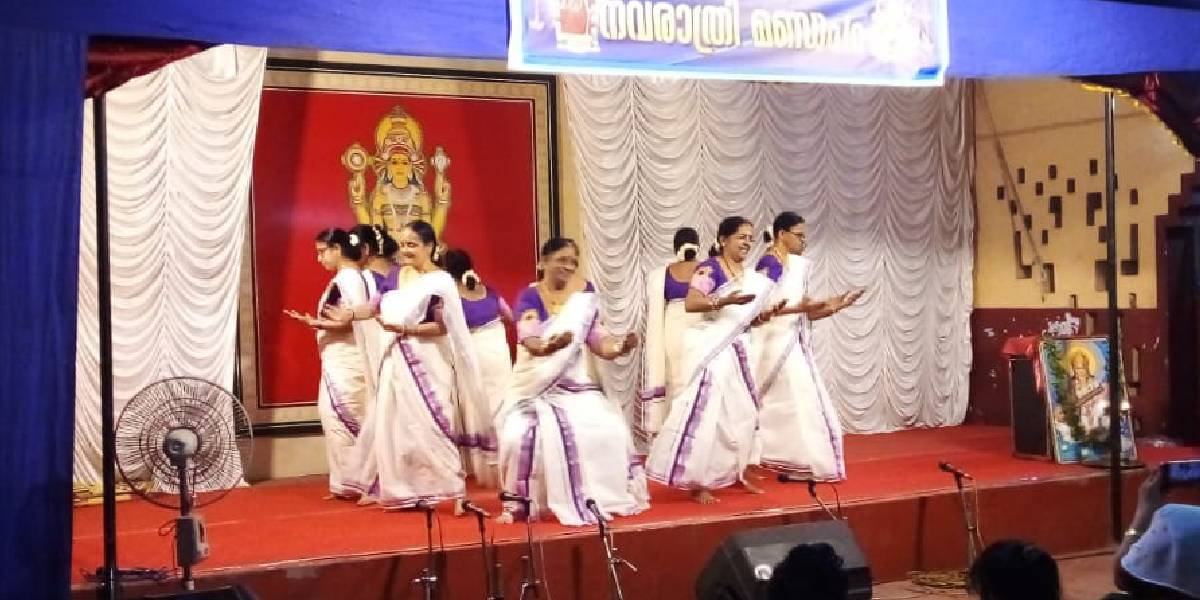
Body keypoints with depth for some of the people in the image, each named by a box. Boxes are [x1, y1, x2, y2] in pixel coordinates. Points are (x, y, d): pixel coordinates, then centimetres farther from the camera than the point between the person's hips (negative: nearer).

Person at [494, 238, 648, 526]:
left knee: (607, 429, -13)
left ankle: (597, 497, 6)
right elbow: (529, 341, -24)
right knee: (520, 436, -24)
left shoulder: (584, 293, 3)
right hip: (535, 384, -3)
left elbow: (594, 337, 0)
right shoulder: (529, 297, -9)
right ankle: (520, 502, -6)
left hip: (575, 382, 3)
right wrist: (549, 345, -46)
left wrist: (619, 344, -20)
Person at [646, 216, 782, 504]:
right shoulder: (709, 268, -10)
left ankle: (737, 473, 25)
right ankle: (697, 481, -6)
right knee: (704, 411, -9)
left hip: (736, 348, 8)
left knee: (742, 411, 12)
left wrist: (765, 314, 0)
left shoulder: (749, 275, 13)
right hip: (711, 348, -8)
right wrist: (725, 300, -30)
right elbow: (690, 304, -21)